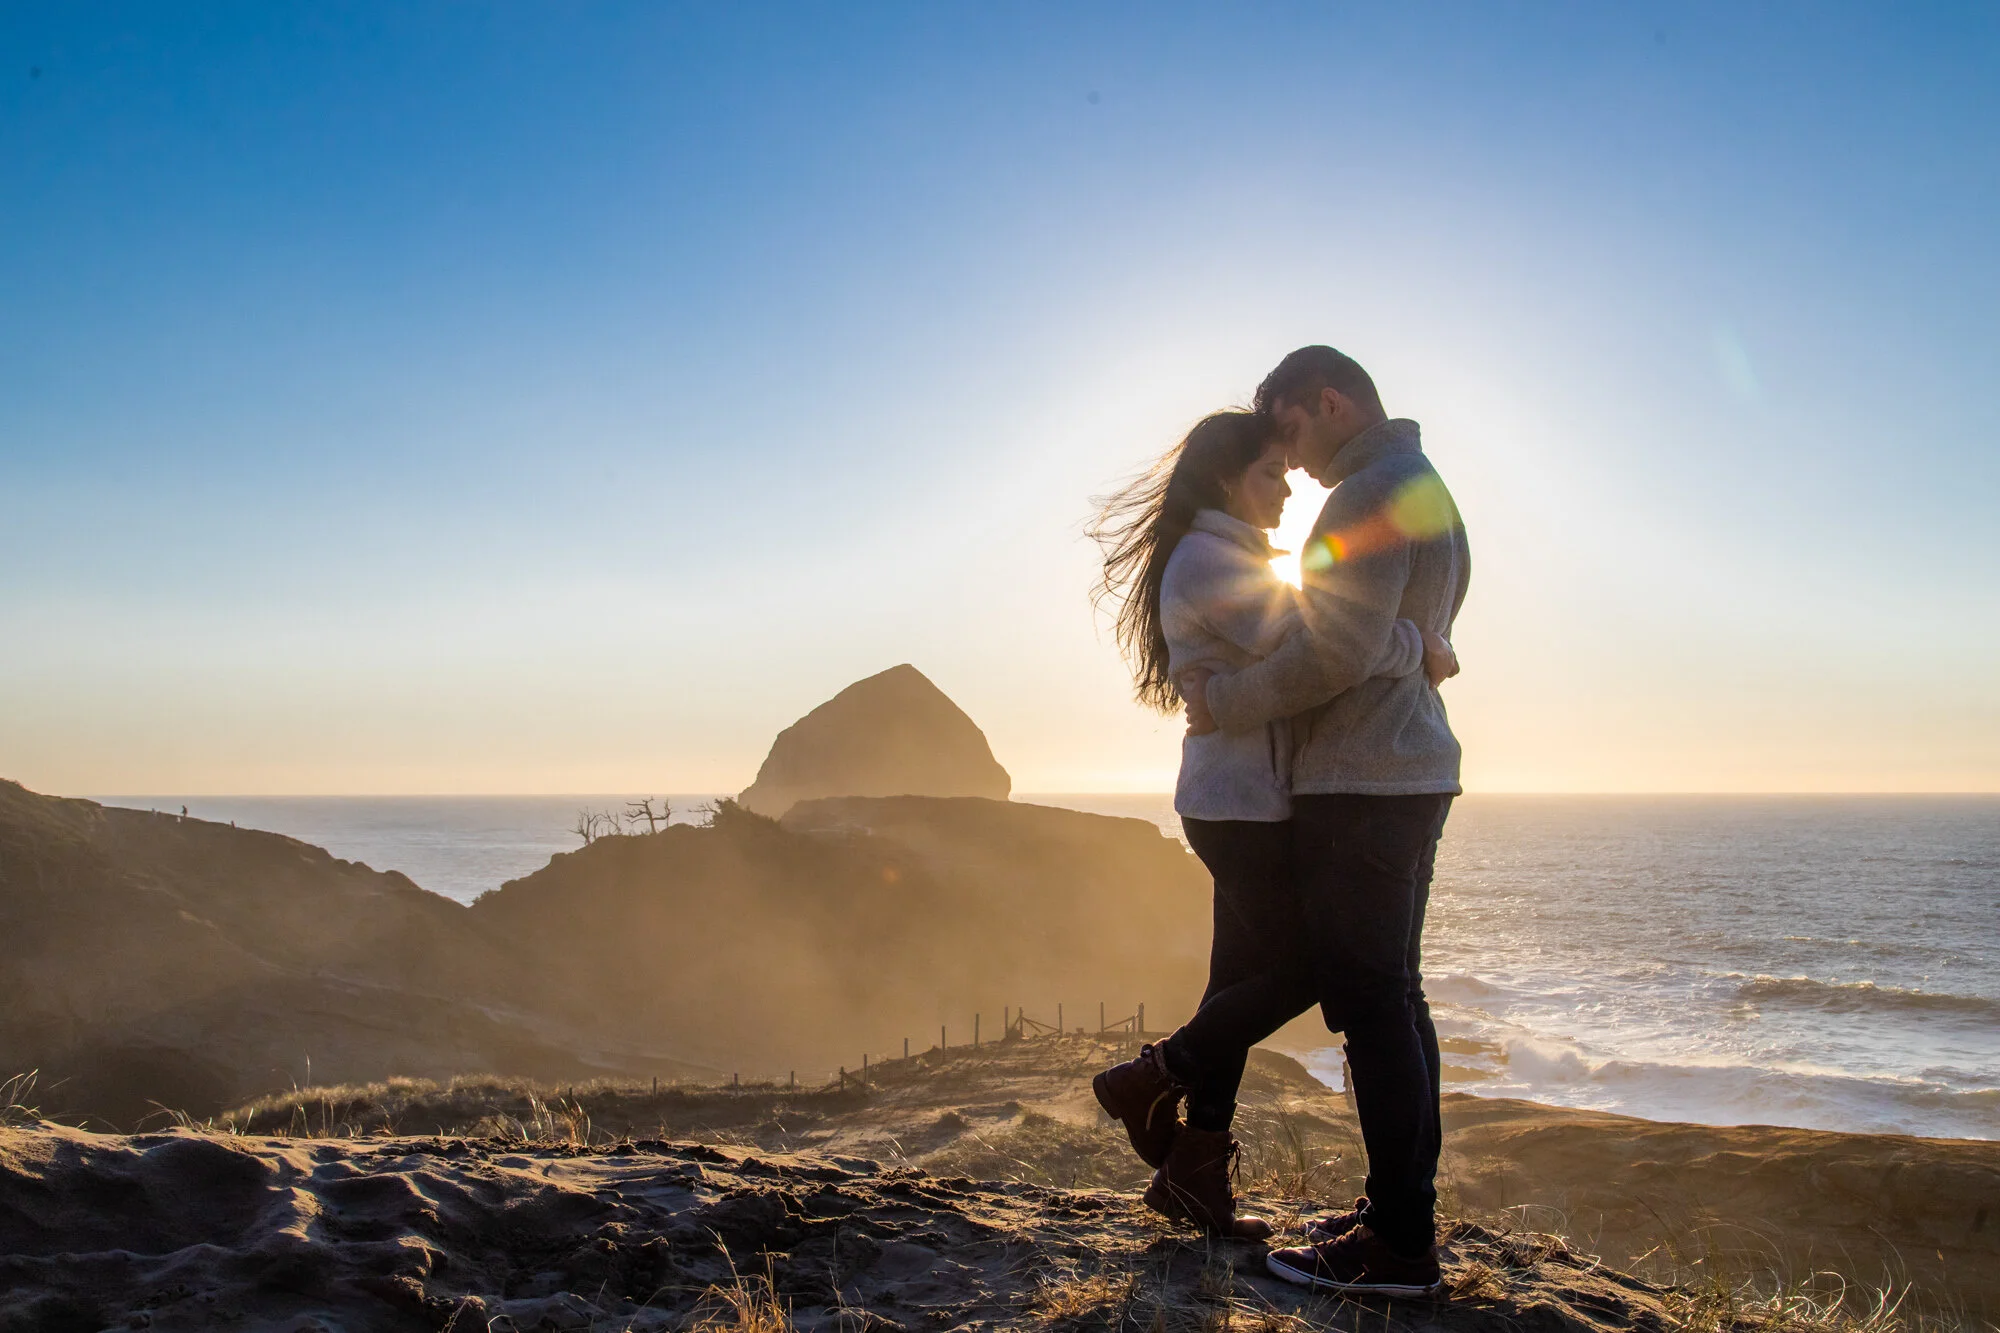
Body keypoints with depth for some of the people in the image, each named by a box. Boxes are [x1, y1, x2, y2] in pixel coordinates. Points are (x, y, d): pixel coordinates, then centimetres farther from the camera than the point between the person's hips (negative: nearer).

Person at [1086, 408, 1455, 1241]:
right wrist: (1423, 648, -14)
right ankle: (1149, 1080, 7)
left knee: (1245, 978, 10)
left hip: (1241, 802, 10)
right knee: (1301, 970, -3)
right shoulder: (1211, 562, -14)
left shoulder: (1232, 563, 20)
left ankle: (1192, 1173, 16)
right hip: (1241, 803, -10)